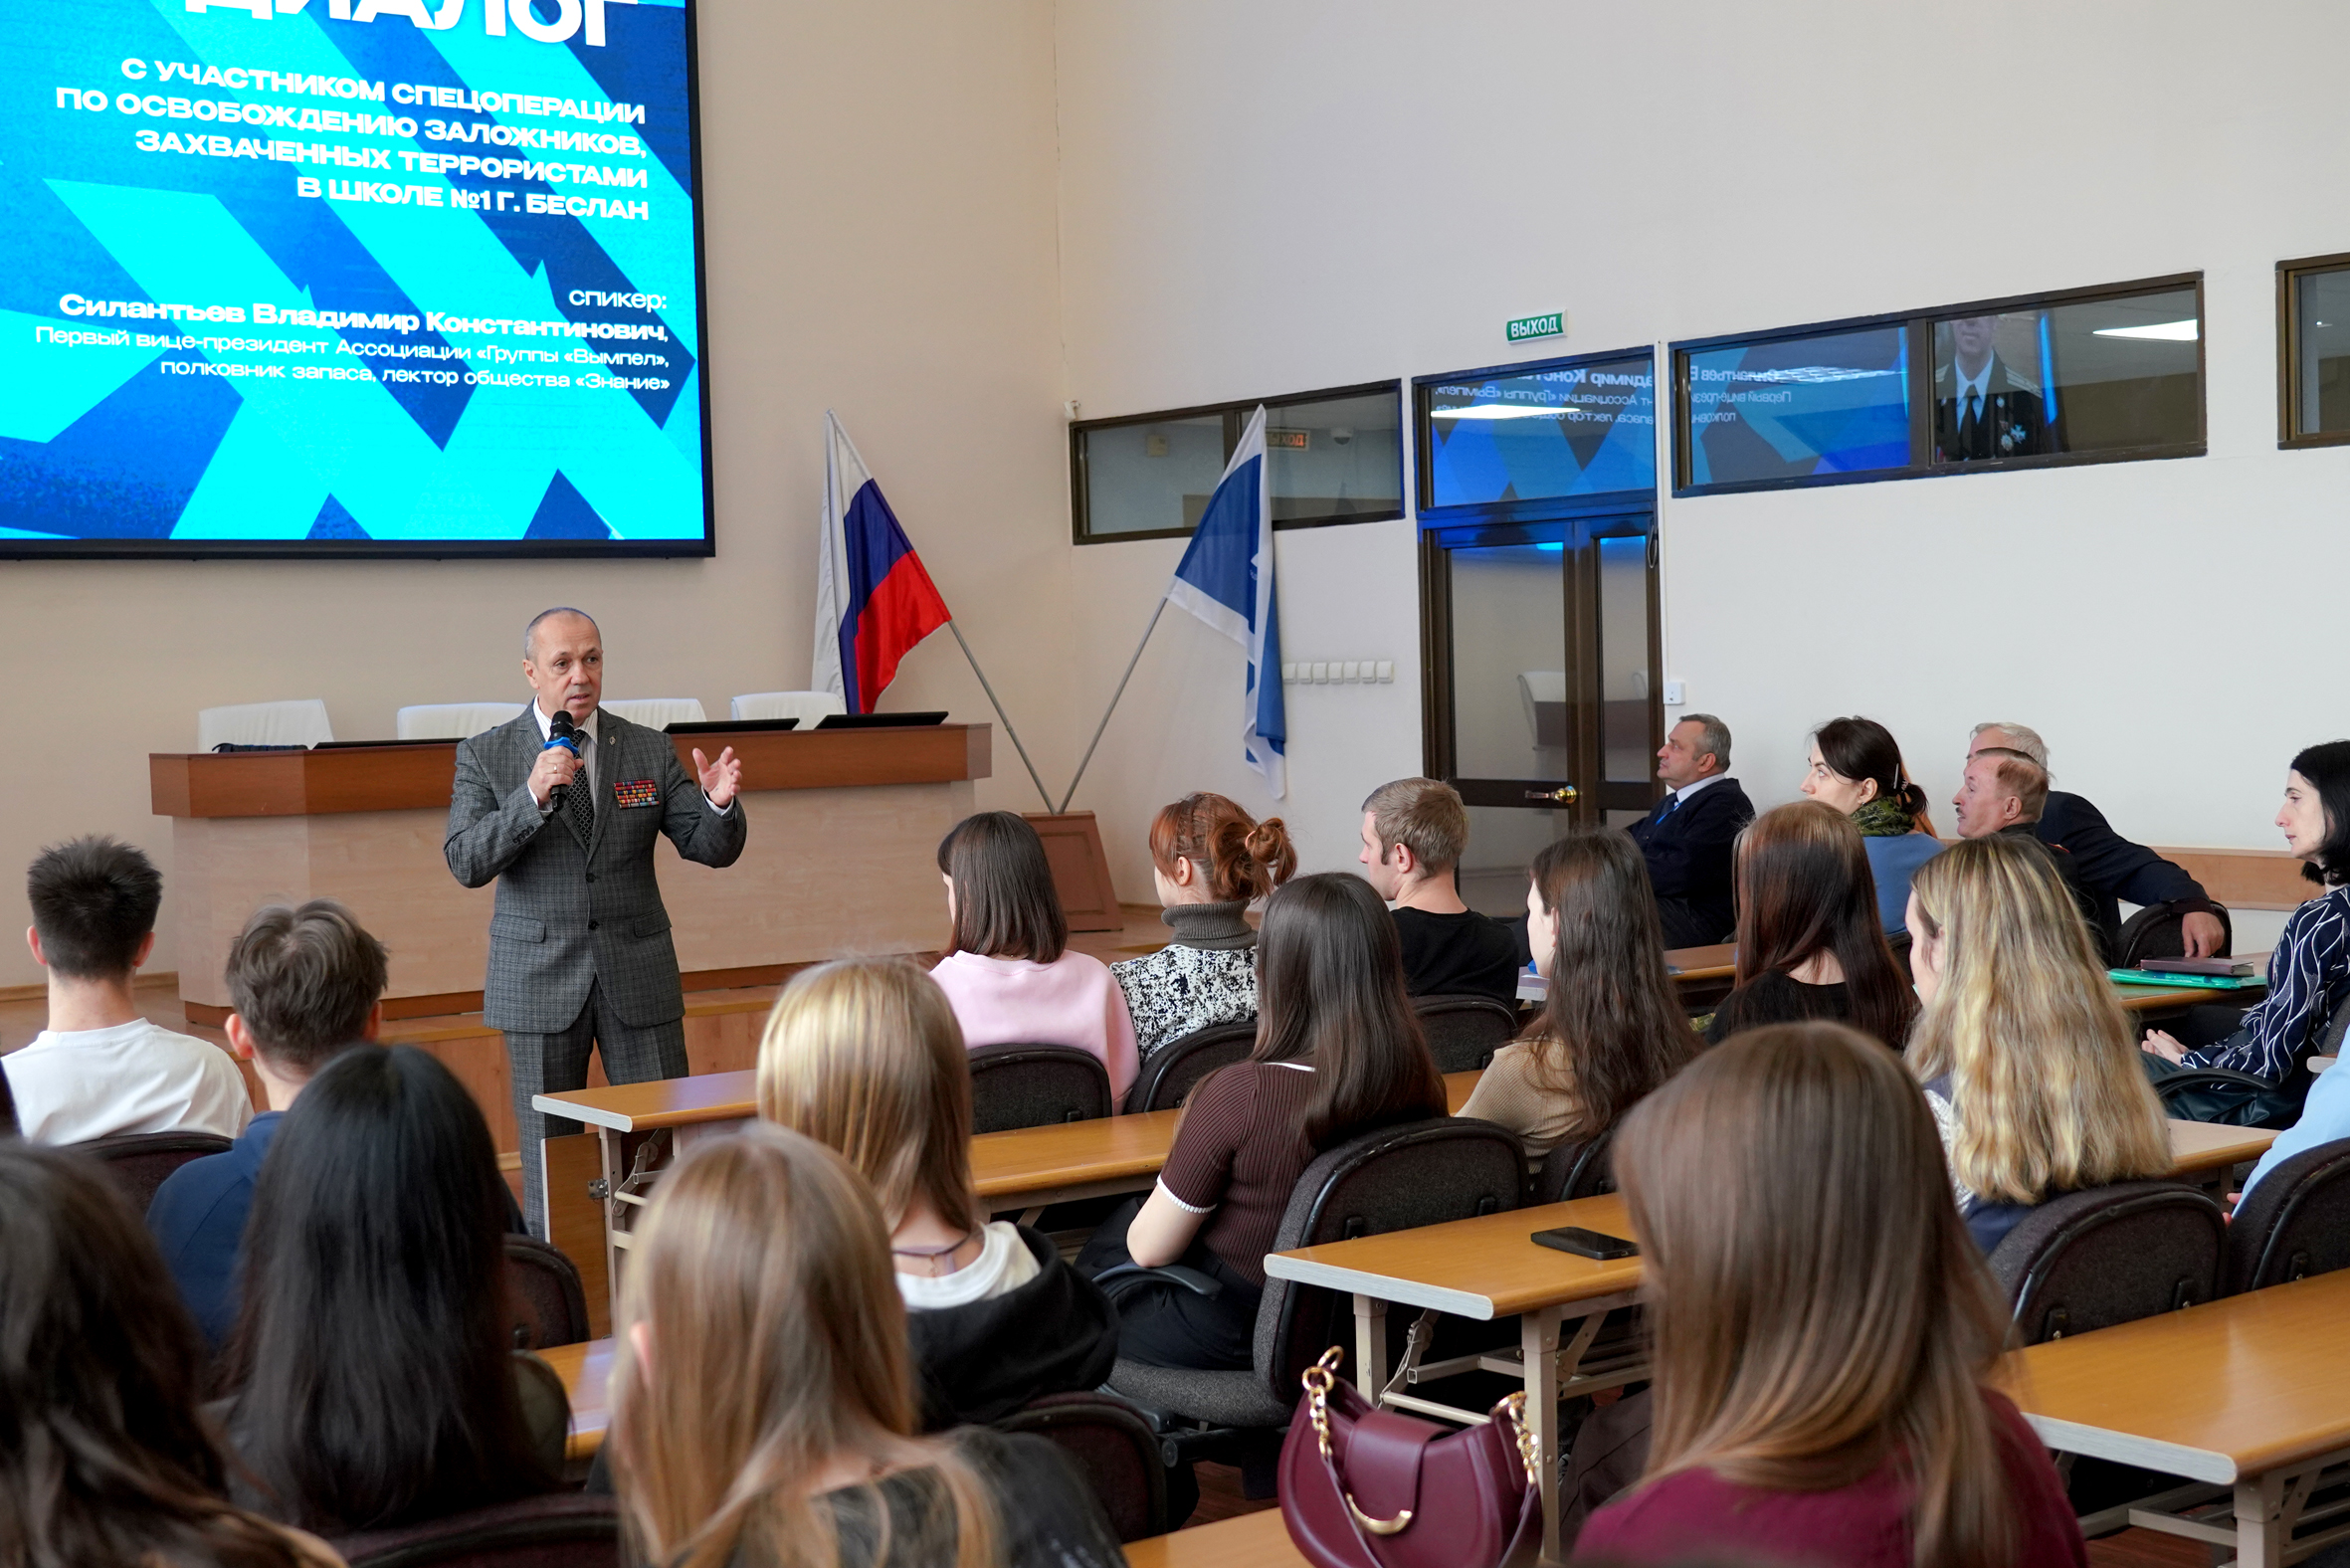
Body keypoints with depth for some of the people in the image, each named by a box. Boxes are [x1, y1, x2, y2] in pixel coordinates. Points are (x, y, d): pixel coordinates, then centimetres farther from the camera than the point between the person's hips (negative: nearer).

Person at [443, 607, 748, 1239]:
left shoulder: (650, 750, 5)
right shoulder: (485, 755, 0)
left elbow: (712, 849, 3)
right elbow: (467, 864, -11)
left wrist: (720, 804, -20)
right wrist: (533, 795, -24)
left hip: (639, 978, 1)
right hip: (540, 984, -1)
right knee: (548, 1156, 6)